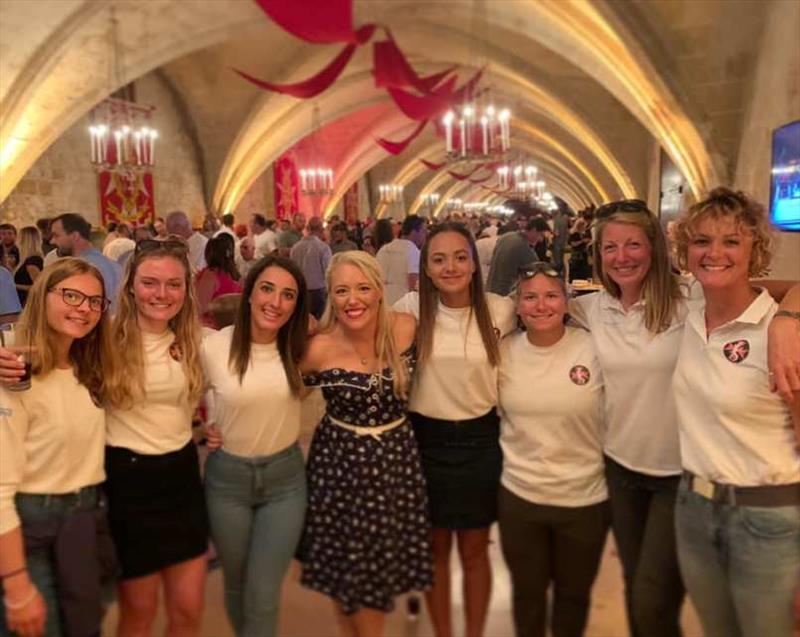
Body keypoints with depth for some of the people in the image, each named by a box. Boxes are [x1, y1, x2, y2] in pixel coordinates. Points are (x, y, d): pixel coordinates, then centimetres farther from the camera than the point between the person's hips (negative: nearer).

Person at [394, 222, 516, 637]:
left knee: (474, 551, 13)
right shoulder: (412, 308, -9)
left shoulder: (501, 311, -8)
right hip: (426, 439, 0)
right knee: (436, 549, 15)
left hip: (479, 441, 0)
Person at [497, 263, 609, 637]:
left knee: (573, 594, 21)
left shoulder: (595, 348, -14)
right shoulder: (504, 351, -6)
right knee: (527, 592, 21)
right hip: (519, 495, 2)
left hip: (586, 497, -1)